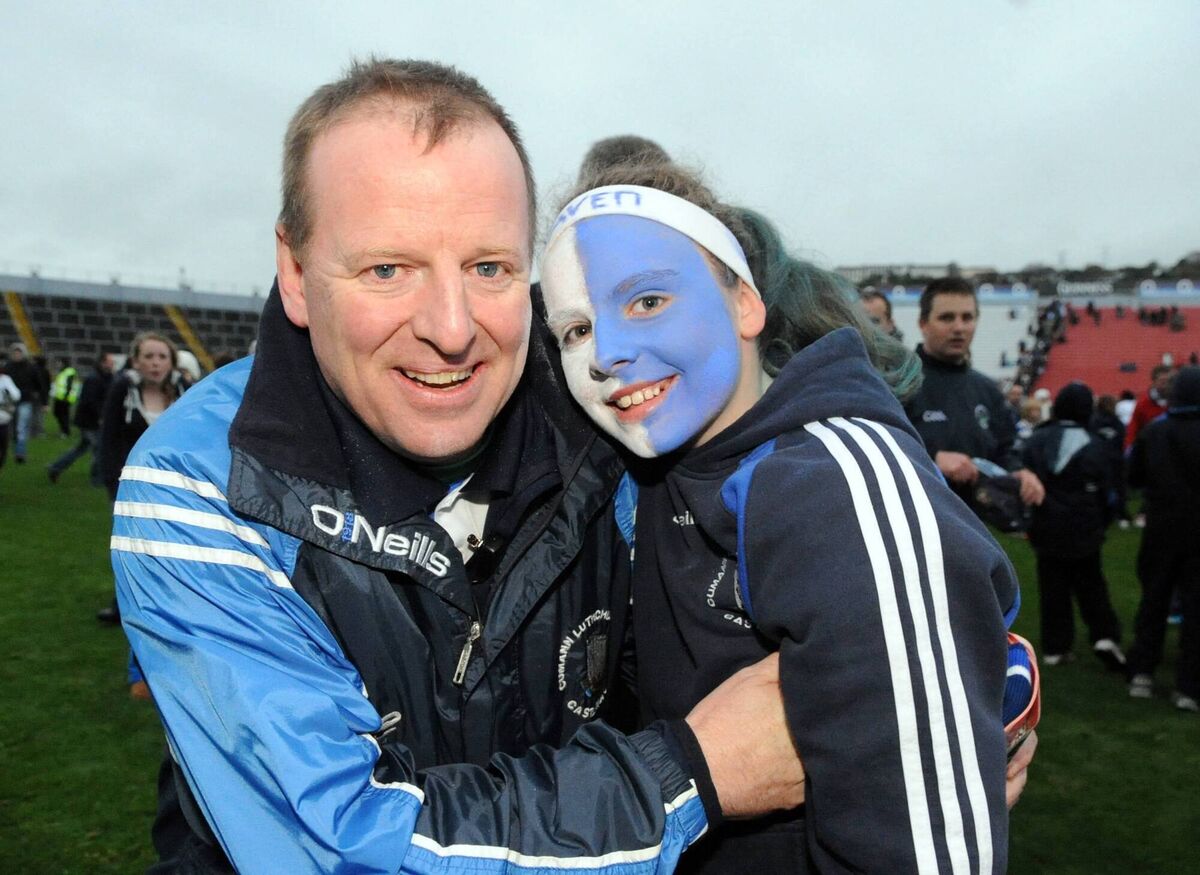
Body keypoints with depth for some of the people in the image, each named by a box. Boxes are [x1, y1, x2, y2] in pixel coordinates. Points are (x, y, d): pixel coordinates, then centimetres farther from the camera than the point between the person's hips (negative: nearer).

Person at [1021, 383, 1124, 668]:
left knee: (1052, 588, 8)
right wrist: (1102, 524, 14)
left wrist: (1027, 521, 9)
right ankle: (1105, 635, -1)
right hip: (1084, 531, -1)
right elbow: (1106, 493, 0)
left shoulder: (1035, 441, -3)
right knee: (1091, 585, 13)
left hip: (1047, 529, 1)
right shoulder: (1094, 446, -7)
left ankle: (1054, 646, 10)